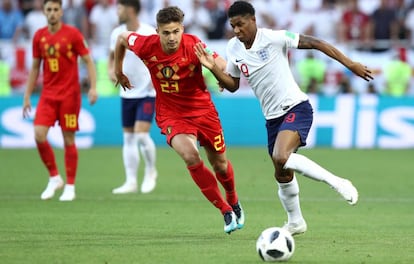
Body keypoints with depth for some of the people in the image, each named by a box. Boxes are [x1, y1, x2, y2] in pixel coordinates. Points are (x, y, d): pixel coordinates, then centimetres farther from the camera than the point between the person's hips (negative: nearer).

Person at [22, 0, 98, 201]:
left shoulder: (72, 34, -5)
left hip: (70, 94, -3)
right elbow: (35, 67, 14)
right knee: (39, 135, -11)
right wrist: (27, 96, 11)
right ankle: (54, 178, 8)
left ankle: (70, 187, 10)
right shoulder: (39, 36, 6)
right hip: (48, 94, 3)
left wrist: (93, 87, -16)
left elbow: (88, 61, -3)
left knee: (68, 139, -1)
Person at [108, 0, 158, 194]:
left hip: (147, 93, -5)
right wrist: (111, 70, -2)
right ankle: (131, 182, 12)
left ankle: (150, 171, 9)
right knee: (128, 138, 6)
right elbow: (112, 55, 18)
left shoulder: (150, 34, -14)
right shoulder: (117, 33, 2)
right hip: (126, 93, 5)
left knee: (141, 135, -16)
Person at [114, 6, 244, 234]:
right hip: (171, 115, 0)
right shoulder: (146, 46, -18)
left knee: (219, 163, 12)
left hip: (202, 109, 0)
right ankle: (225, 211, -11)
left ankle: (233, 202, 48)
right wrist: (118, 70, 14)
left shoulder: (193, 46, -23)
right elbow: (122, 37, 3)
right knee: (190, 156, -26)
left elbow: (226, 68, -30)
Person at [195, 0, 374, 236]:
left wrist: (349, 64, -15)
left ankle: (337, 183, -19)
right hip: (273, 117, 7)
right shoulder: (233, 48, 4)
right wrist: (213, 67, -3)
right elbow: (232, 85, 15)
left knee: (281, 157, -30)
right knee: (282, 175, 13)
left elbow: (314, 43, -13)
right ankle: (295, 221, 35)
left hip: (296, 108, -7)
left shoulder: (274, 38, -14)